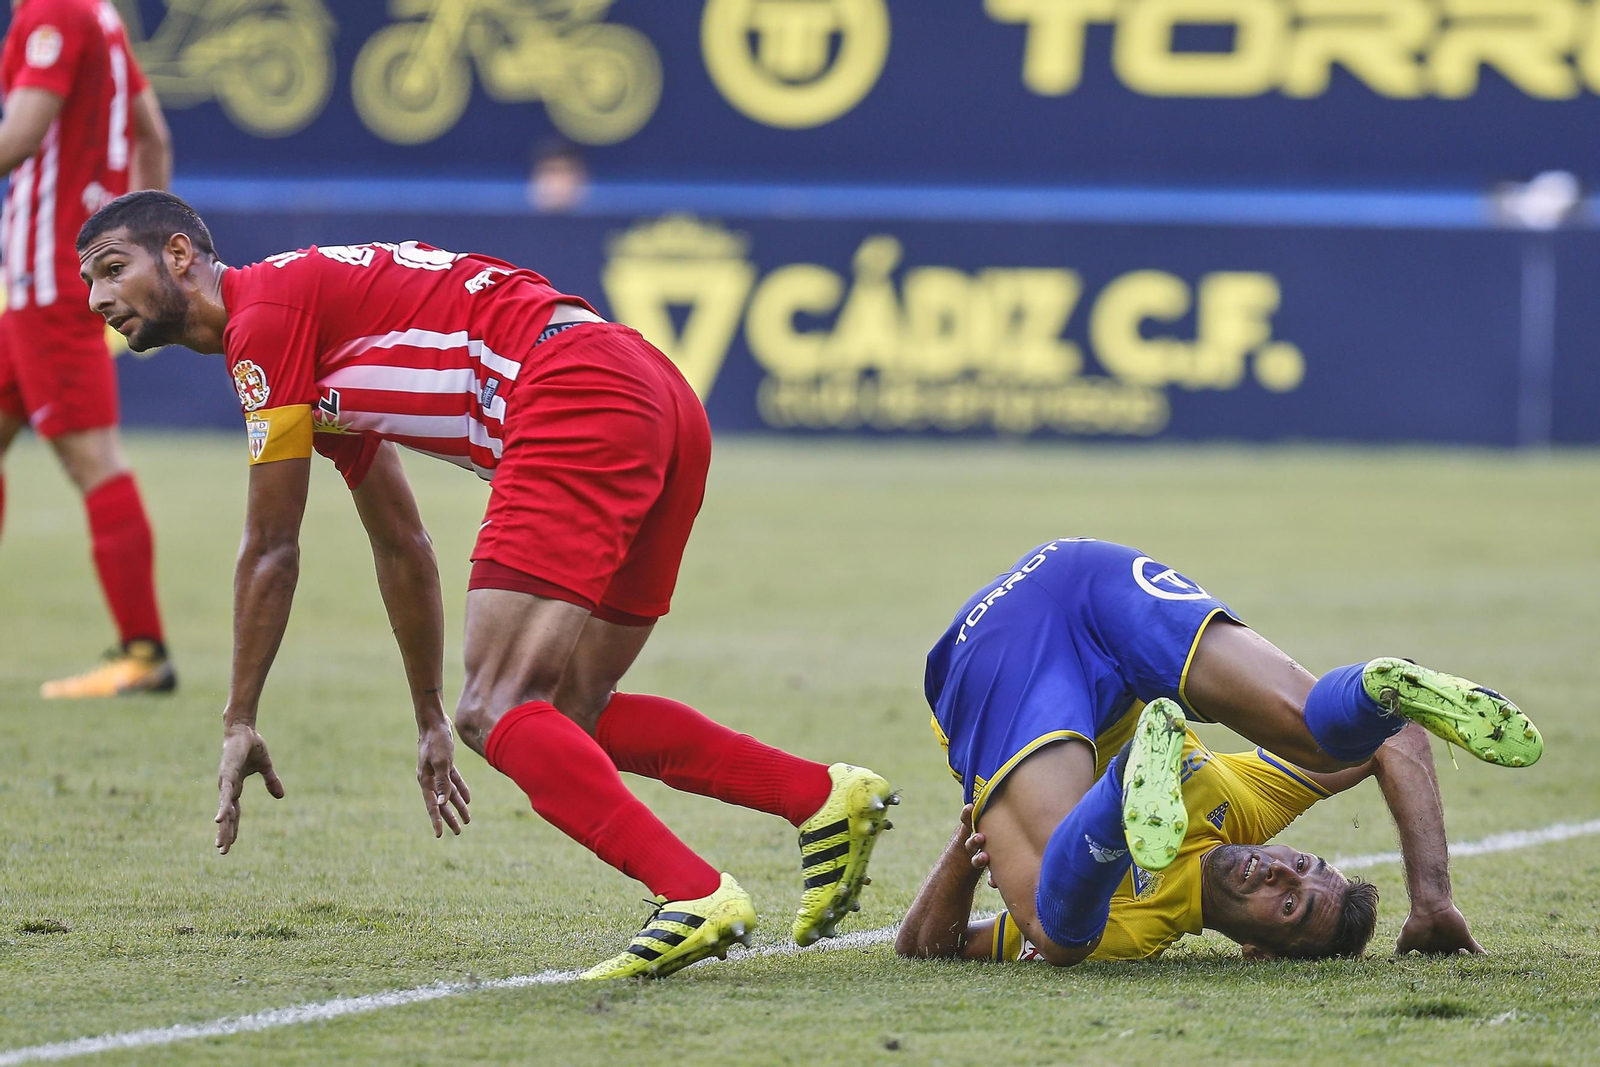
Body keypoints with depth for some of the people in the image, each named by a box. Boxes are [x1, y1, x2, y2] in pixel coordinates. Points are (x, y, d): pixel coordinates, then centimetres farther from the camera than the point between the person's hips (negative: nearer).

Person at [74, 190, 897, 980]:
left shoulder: (264, 315, -1)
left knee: (495, 712, -14)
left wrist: (239, 723, 8)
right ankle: (827, 799, 12)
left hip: (577, 396, -10)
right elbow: (401, 546, 36)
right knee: (568, 715, 16)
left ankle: (695, 896, -27)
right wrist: (428, 722, 41)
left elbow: (271, 552, 0)